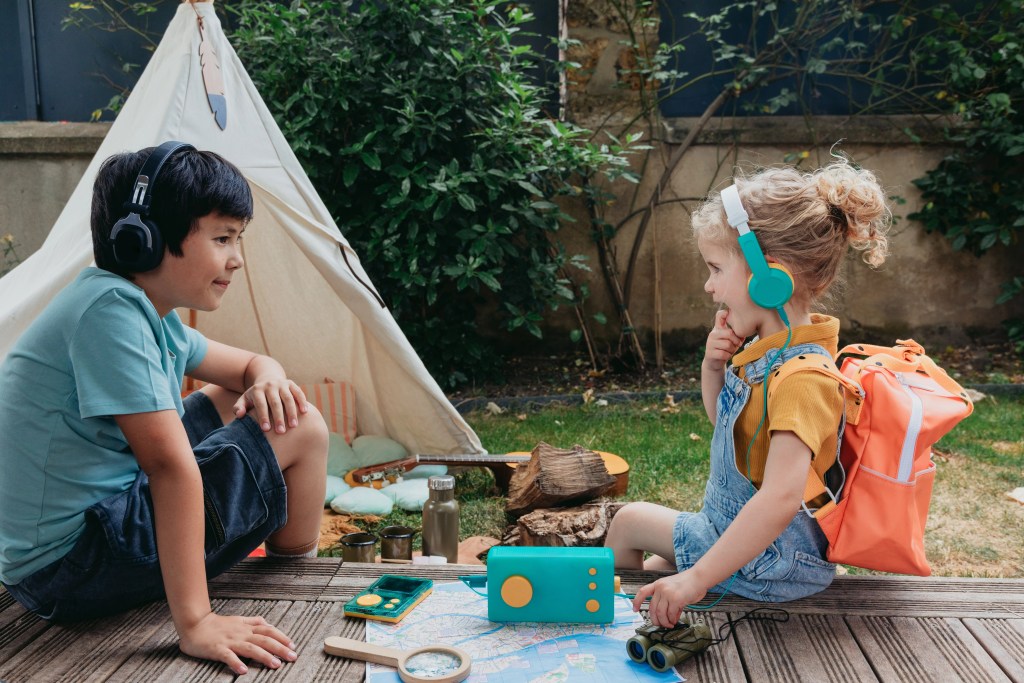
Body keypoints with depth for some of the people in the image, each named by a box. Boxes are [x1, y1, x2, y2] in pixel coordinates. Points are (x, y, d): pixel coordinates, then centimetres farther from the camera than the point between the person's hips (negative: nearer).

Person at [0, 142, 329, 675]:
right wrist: (195, 623, -34)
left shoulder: (152, 314, 7)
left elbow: (252, 364, 17)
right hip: (71, 570, -10)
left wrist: (268, 382, -7)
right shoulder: (110, 309, -24)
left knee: (234, 401, 20)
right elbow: (171, 466, -31)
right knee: (304, 432, -8)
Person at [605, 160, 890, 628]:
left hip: (771, 562, -8)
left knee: (630, 520, 6)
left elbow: (780, 499, -42)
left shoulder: (802, 379, -32)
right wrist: (714, 366, -6)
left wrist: (697, 578, -42)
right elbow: (721, 416, 16)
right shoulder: (767, 347, -1)